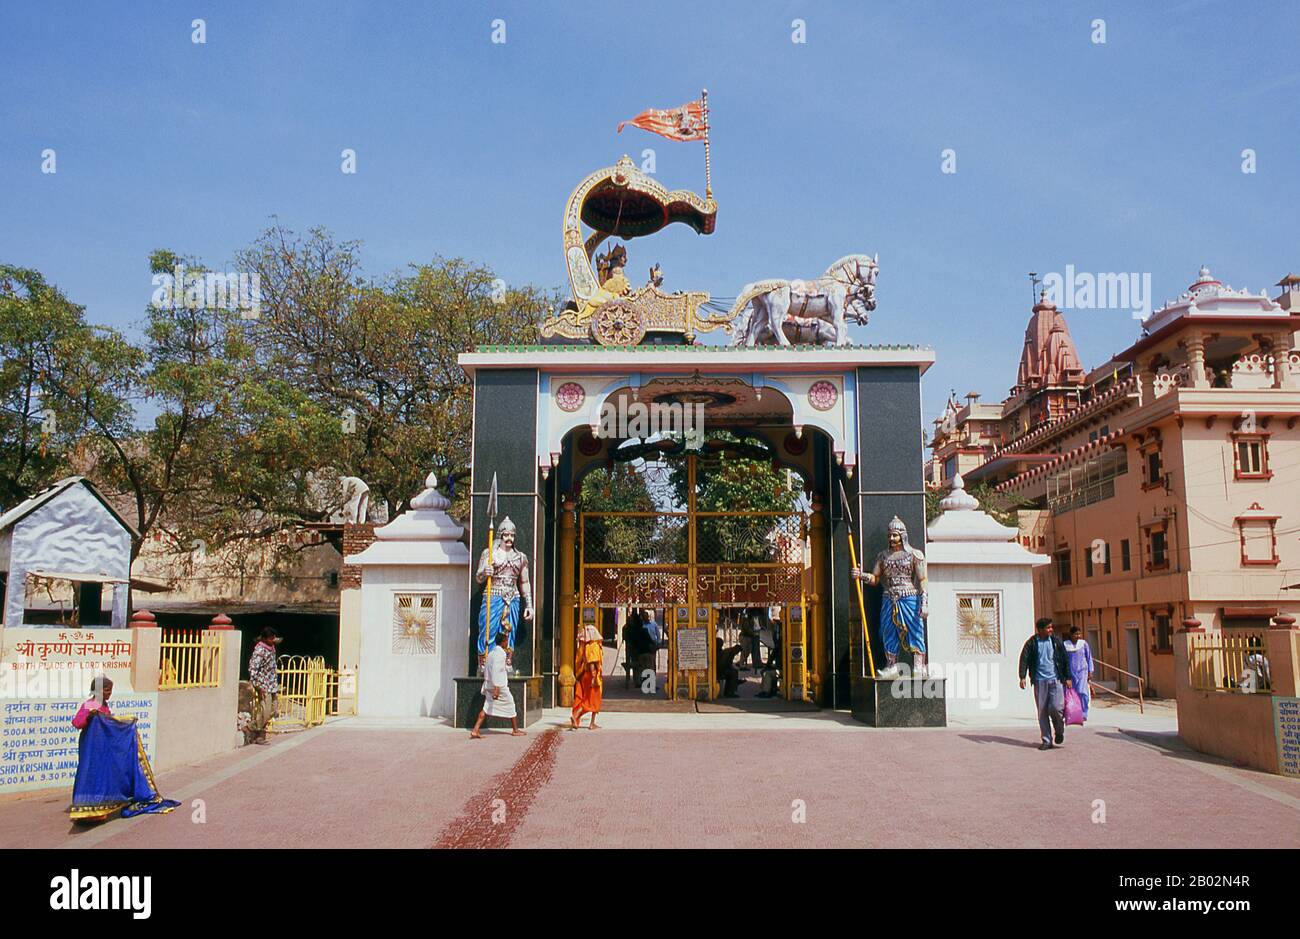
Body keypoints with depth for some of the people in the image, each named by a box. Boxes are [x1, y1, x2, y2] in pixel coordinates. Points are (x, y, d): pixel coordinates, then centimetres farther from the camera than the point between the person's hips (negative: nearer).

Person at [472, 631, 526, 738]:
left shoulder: (491, 653, 13)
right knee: (510, 704, 8)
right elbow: (496, 670, -24)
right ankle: (515, 730, 19)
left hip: (489, 684, 8)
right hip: (499, 685, -8)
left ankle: (475, 731, -5)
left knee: (487, 707, 6)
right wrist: (496, 688, -28)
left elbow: (485, 669, 20)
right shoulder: (501, 653, -15)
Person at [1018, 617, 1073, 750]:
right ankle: (1046, 740, 12)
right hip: (1039, 681, 0)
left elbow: (1065, 660, 11)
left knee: (1056, 707, -12)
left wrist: (1068, 678, 7)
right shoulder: (1031, 643, 1)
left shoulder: (1056, 642, 6)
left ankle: (1059, 730, 18)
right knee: (1042, 712, 3)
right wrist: (1022, 677, -12)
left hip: (1056, 680, 0)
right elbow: (1024, 659, -2)